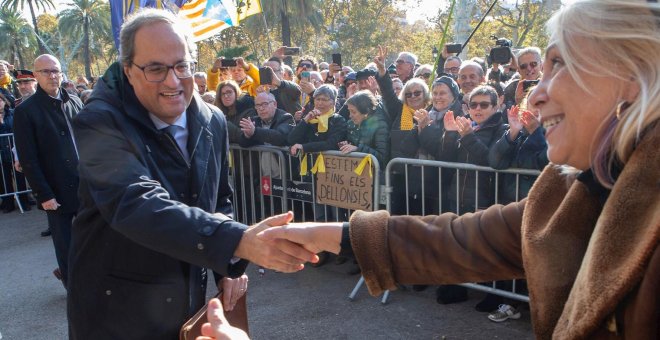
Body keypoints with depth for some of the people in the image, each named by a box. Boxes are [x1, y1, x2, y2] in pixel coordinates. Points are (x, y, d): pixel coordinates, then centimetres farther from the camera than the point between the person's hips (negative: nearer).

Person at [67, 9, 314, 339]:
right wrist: (239, 241, -47)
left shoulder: (212, 121, -2)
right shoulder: (100, 123, -20)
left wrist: (232, 264, -2)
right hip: (116, 308, -4)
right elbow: (137, 205, -36)